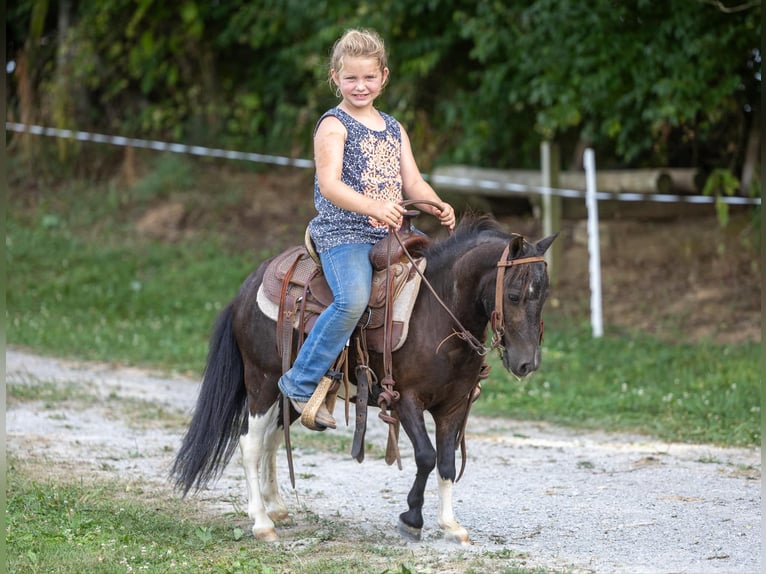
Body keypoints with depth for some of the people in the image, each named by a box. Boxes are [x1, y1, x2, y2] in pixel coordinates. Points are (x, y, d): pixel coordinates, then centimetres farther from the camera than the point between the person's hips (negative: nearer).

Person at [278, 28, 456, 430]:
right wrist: (375, 207, -31)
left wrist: (438, 208, -8)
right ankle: (301, 383, -21)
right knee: (354, 298, -32)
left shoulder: (394, 129, 19)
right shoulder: (334, 125, -2)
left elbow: (412, 182, 14)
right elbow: (329, 184, -15)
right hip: (343, 233, -7)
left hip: (391, 234, 7)